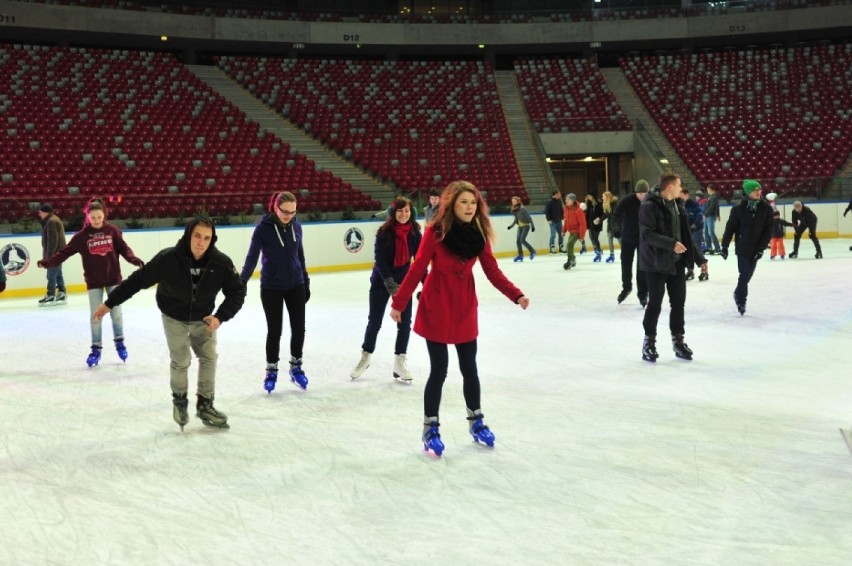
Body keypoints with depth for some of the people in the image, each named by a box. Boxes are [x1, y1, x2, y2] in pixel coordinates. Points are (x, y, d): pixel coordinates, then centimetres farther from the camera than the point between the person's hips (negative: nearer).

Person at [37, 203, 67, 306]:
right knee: (58, 274, 12)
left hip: (55, 253, -11)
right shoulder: (54, 220, 19)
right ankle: (62, 294, 15)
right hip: (58, 253, 11)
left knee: (51, 275, -8)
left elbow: (52, 241, -22)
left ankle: (51, 296, -6)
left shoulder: (51, 222, -16)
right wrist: (46, 254, 22)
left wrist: (48, 255, -22)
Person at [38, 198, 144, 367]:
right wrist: (49, 261, -23)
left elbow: (123, 248, -3)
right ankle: (96, 349, 15)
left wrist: (134, 259, -21)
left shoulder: (112, 231, -5)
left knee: (116, 312, 8)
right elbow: (65, 252, -11)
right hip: (94, 280, 0)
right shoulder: (82, 235, -8)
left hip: (113, 277, 0)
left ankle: (119, 342, 27)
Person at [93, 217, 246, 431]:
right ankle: (179, 401, 22)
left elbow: (237, 292, -15)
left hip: (203, 317, 3)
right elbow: (138, 280, -21)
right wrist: (109, 303, -16)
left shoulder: (221, 263, -27)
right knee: (181, 360, -5)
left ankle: (205, 405, 20)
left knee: (209, 357, 3)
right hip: (174, 316, -2)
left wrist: (220, 316, -29)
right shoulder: (168, 259, -32)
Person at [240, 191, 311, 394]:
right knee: (274, 331, 4)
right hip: (271, 288, -4)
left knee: (299, 328, 7)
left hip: (296, 286, 4)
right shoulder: (263, 227, -14)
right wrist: (242, 281, -26)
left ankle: (296, 367, 26)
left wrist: (306, 282, 14)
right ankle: (271, 371, 22)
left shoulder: (296, 226, -1)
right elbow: (252, 256, -14)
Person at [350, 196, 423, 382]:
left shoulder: (415, 233, -7)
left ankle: (399, 362, 15)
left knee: (405, 322, 1)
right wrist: (391, 284, -24)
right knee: (374, 321, 7)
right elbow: (380, 259, -17)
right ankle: (365, 357, 26)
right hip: (381, 281, -3)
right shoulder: (384, 232, -16)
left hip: (404, 281, 3)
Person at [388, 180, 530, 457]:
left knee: (470, 369, 12)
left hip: (465, 308, 4)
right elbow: (417, 269, -12)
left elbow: (493, 271, -2)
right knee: (439, 370, 1)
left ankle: (476, 422, 32)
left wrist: (516, 295, -15)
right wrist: (398, 303, -10)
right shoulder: (436, 232, -16)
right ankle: (430, 428, 17)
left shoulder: (479, 233, -4)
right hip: (436, 308, -4)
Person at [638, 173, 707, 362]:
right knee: (655, 304, 0)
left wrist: (699, 258, 14)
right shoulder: (649, 206, -13)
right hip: (656, 263, -7)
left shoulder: (677, 206, 11)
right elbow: (647, 234, -21)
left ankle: (678, 340, 23)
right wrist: (671, 243, -30)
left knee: (679, 302, 10)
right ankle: (649, 341, 14)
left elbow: (686, 235, 16)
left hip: (677, 262, 7)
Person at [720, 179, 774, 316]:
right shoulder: (739, 209, -11)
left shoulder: (766, 209, -6)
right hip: (742, 248, -3)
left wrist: (761, 248, -10)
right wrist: (724, 246, -4)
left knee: (748, 274, 12)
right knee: (744, 275, -5)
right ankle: (741, 300, 14)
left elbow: (768, 230, -4)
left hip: (756, 249, 3)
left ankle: (738, 294, 35)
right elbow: (730, 228, -5)